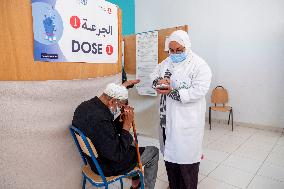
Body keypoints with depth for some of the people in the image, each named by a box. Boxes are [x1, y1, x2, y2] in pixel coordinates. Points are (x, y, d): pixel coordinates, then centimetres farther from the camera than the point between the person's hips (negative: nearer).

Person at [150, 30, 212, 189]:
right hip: (167, 118, 6)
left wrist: (172, 92, -22)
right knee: (169, 153, 18)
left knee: (187, 155, 5)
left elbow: (198, 91, -19)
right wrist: (159, 81, -9)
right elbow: (153, 76, 14)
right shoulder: (167, 62, 10)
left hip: (188, 120, -6)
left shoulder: (200, 65, -9)